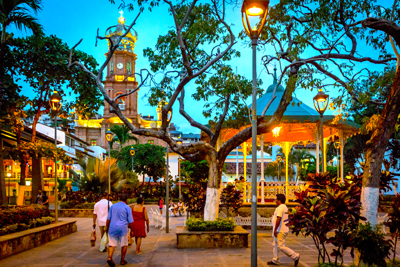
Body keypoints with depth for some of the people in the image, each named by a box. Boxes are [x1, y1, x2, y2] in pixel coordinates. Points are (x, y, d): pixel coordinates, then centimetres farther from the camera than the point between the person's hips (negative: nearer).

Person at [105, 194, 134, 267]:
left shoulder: (112, 206, 5)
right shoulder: (127, 208, -4)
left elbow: (108, 219, 6)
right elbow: (130, 221, -3)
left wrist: (106, 227, 14)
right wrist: (132, 231, 5)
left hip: (112, 228, 3)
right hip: (123, 229, -2)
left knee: (112, 244, 7)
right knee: (124, 245, 13)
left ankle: (109, 258, -14)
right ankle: (122, 260, 16)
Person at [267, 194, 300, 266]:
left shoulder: (280, 208, -18)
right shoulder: (285, 207, 15)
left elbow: (278, 219, -25)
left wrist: (275, 230, -24)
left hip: (280, 231, -11)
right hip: (284, 230, 11)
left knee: (281, 246, -9)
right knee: (275, 245, 16)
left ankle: (295, 256, -7)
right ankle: (275, 260, 20)